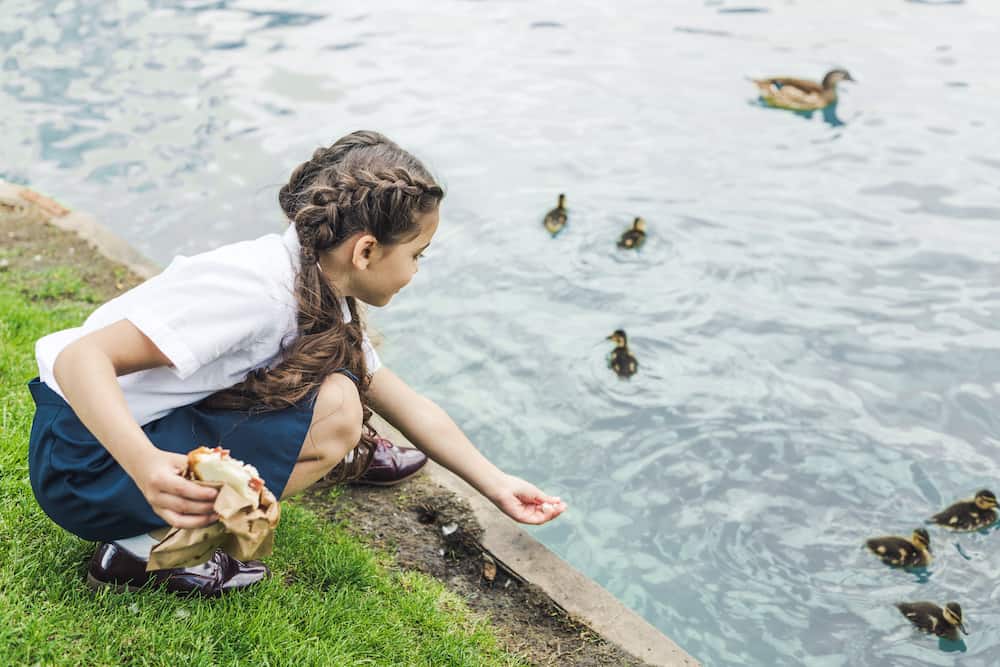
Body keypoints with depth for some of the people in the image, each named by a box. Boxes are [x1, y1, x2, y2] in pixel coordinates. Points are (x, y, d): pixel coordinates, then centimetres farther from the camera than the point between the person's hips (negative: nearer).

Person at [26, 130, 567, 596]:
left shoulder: (321, 293, 2)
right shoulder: (258, 286, -27)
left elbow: (411, 408, 11)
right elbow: (81, 358, -31)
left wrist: (496, 485, 12)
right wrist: (145, 466, -46)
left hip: (161, 424, 8)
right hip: (85, 457, -8)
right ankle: (146, 547, -15)